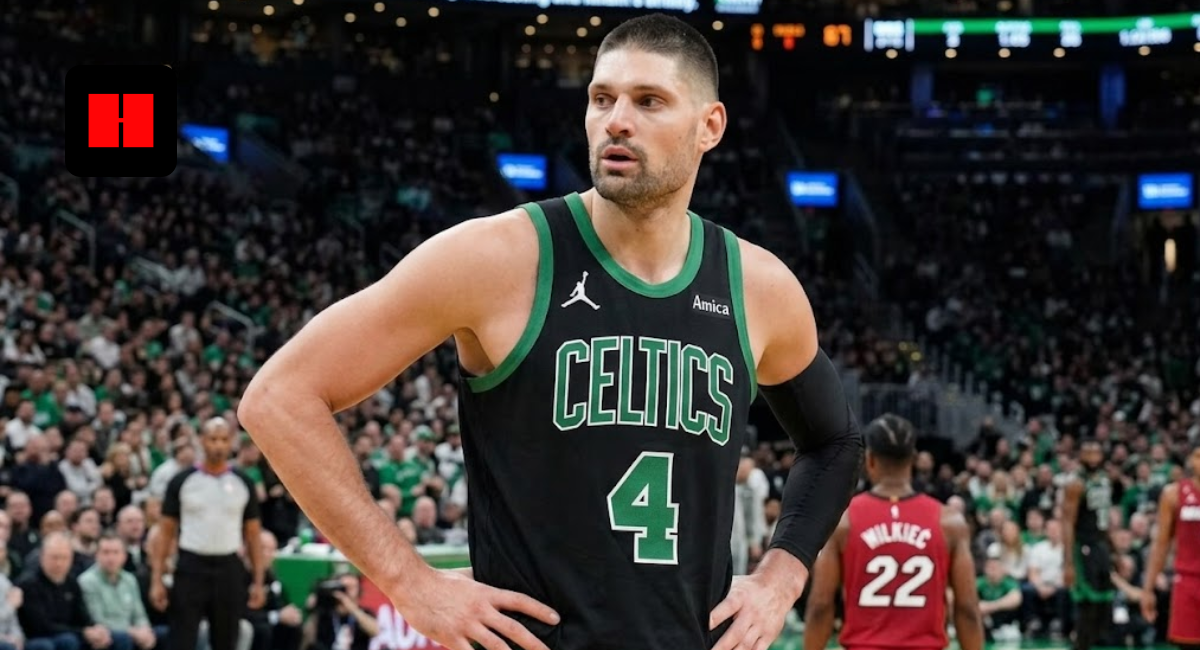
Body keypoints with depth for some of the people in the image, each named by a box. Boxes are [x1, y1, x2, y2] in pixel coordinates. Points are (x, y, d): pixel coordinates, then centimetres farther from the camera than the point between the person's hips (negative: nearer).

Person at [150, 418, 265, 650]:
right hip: (191, 569, -2)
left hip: (229, 570, 2)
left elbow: (253, 535, 9)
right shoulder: (182, 481, 0)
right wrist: (157, 579, -5)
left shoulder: (243, 483, 5)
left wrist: (258, 581, 2)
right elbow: (166, 532, 2)